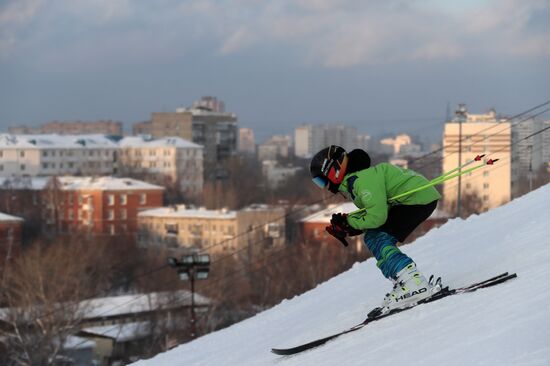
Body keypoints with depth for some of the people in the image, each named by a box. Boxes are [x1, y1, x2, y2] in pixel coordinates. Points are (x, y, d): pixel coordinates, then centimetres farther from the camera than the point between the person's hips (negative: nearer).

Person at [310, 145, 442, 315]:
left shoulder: (361, 180, -20)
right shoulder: (353, 179, 13)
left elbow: (377, 216, -23)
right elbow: (371, 212, 15)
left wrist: (348, 223, -10)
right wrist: (347, 228, 2)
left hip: (419, 197, -11)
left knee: (377, 239, -16)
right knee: (372, 237, 9)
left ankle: (415, 284, -25)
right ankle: (404, 287, 5)